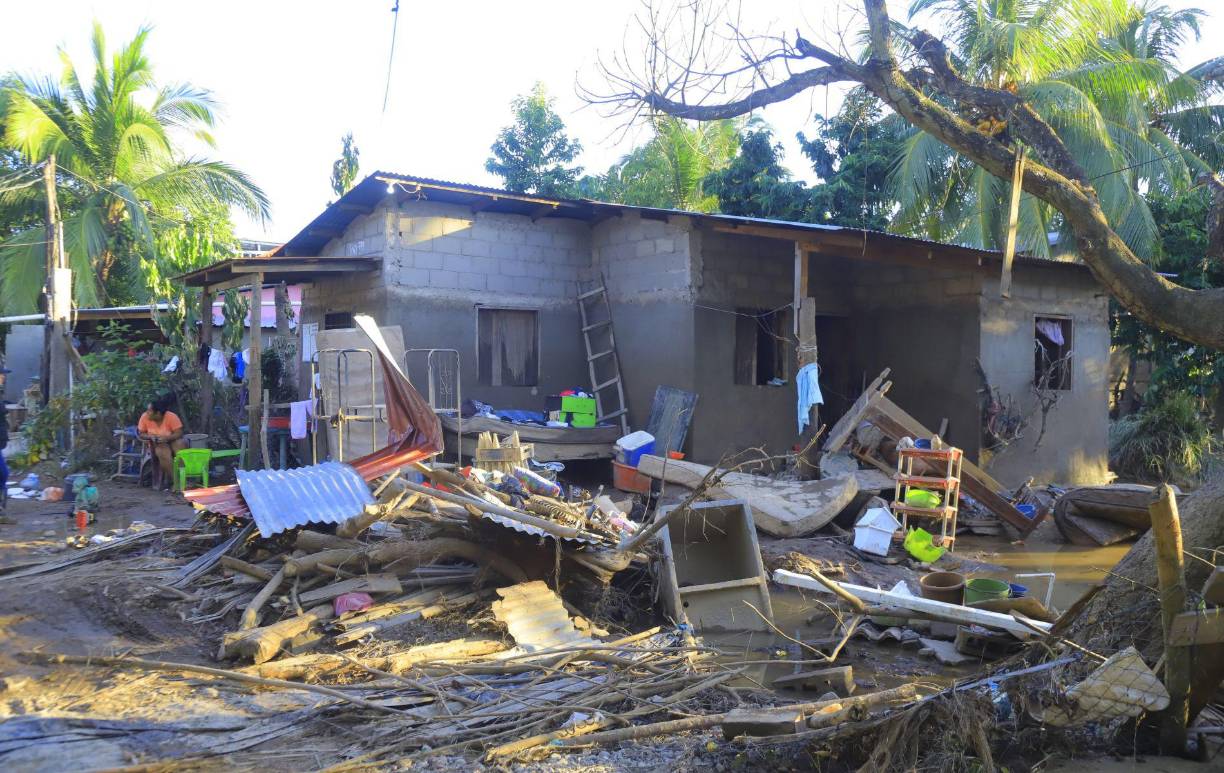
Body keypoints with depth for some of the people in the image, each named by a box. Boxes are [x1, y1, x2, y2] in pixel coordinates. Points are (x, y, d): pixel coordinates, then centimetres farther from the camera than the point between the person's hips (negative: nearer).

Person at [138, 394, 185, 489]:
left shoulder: (171, 417, -18)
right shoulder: (145, 417, -11)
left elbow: (179, 433, -17)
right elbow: (141, 434, -1)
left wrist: (166, 438, -33)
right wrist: (150, 437, -22)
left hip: (172, 441, -1)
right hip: (157, 445, 1)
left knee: (181, 444, -35)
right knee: (164, 453, -33)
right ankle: (174, 481, -27)